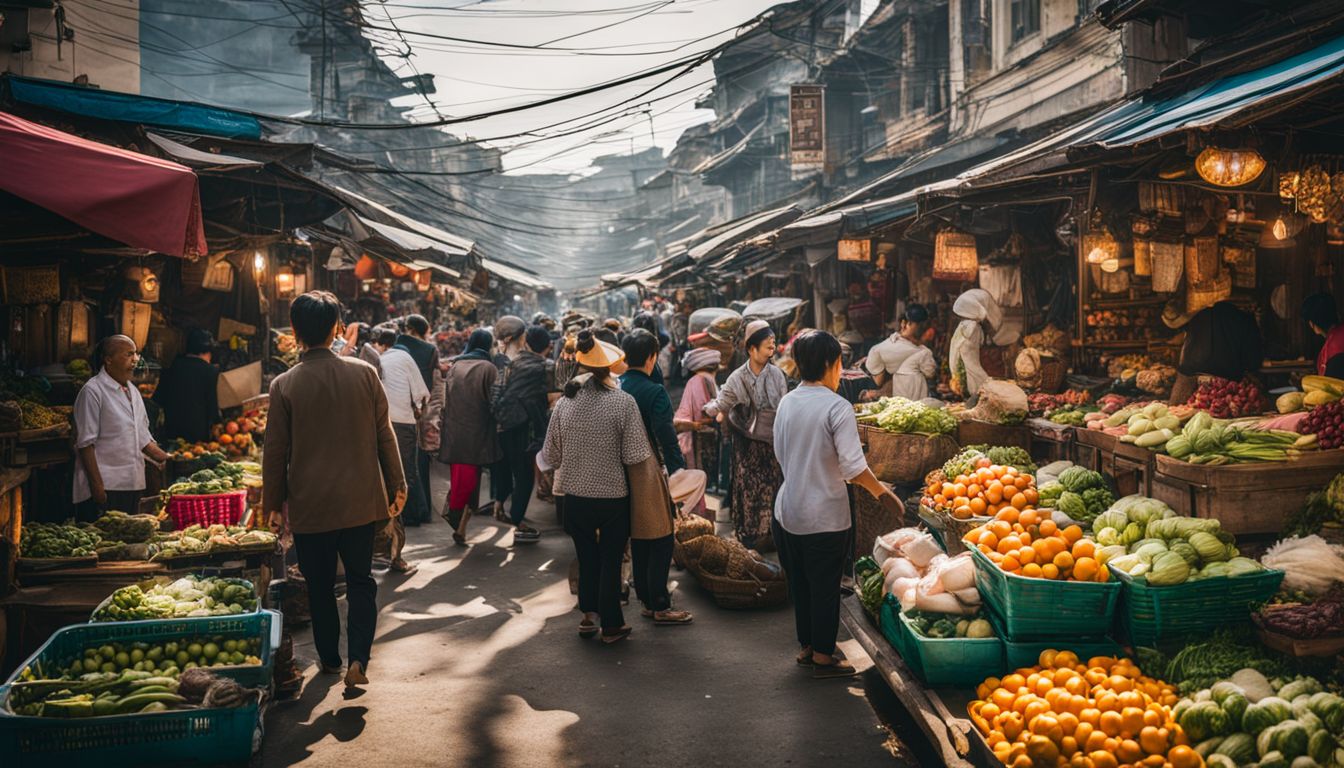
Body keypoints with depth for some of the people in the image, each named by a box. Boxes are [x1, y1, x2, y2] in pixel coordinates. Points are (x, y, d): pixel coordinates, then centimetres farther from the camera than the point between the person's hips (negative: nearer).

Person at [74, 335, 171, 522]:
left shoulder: (133, 391, 16)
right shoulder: (93, 391, -7)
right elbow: (85, 443, -12)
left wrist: (168, 460, 9)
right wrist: (97, 486, -17)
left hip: (133, 485, 7)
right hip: (105, 487, -7)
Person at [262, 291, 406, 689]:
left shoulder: (285, 385, -10)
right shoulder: (364, 373, -6)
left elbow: (276, 451, -4)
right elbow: (385, 435, 0)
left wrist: (274, 503, 8)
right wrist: (396, 485, 11)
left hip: (309, 506, -1)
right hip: (360, 500, 1)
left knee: (320, 586, 15)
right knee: (360, 580, 13)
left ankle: (330, 660, 26)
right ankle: (358, 659, 0)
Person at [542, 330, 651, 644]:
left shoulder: (565, 401, -4)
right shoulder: (623, 402, -14)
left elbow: (550, 456, 3)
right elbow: (635, 455, -15)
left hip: (574, 496, 3)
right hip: (613, 496, -3)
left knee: (586, 558, 19)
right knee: (611, 561, 11)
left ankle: (589, 615, 28)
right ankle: (611, 626, 20)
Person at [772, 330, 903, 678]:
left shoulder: (787, 402, 2)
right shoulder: (837, 407, -17)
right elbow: (853, 468, -21)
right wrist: (882, 493, -6)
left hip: (788, 512, 6)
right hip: (825, 516, -6)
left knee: (799, 584, 19)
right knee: (825, 587, 7)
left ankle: (806, 646, 33)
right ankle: (823, 657, 17)